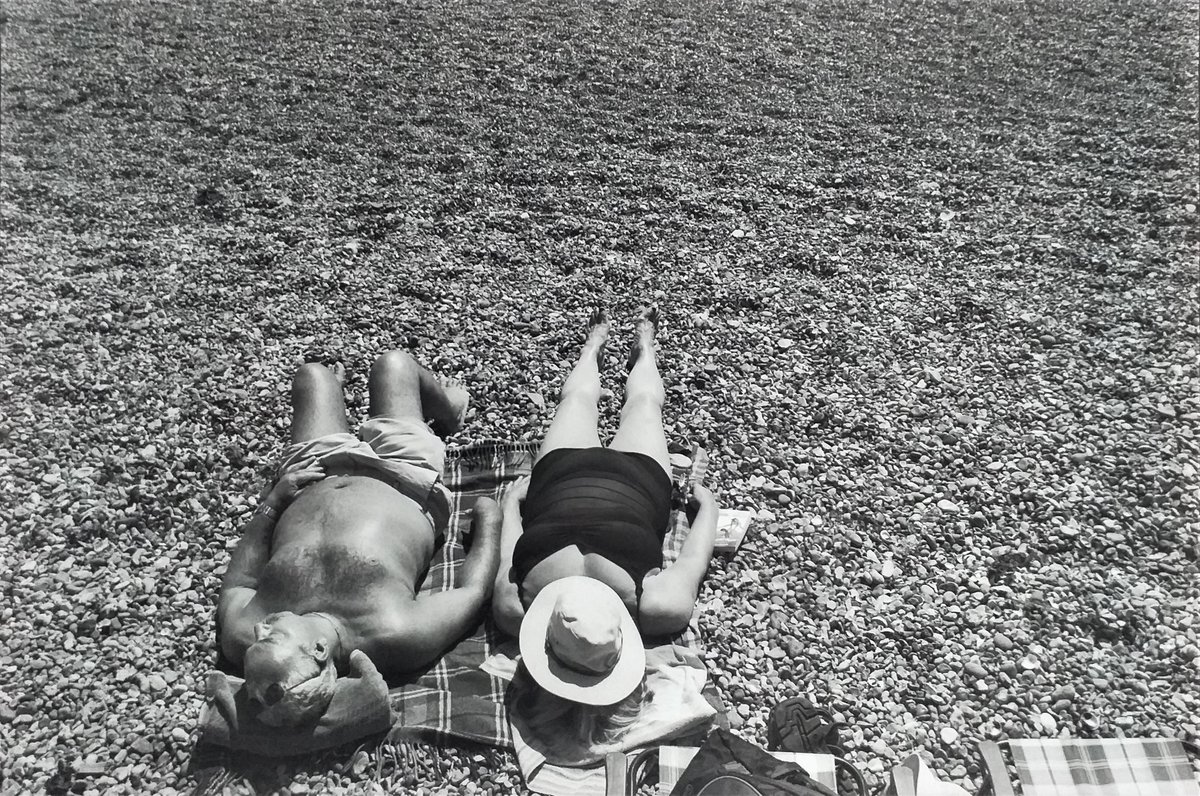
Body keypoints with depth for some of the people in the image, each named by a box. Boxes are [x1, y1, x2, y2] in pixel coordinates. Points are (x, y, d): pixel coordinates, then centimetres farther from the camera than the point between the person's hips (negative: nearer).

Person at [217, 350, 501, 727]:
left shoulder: (239, 638, -36)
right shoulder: (401, 638, -45)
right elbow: (475, 592, -26)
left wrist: (275, 497, -12)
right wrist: (489, 514, -11)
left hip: (311, 490, 2)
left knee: (314, 374, 24)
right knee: (393, 361, 17)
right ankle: (448, 412, 55)